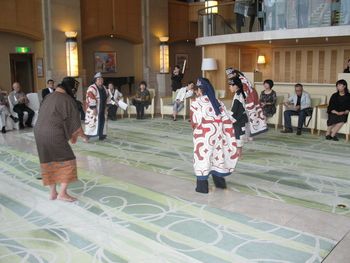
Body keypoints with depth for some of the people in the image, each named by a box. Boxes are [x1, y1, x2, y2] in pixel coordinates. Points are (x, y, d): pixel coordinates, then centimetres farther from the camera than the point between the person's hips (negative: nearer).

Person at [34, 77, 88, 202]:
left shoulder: (49, 97, 16)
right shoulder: (67, 100, -9)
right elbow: (74, 121, -6)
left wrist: (70, 135, 23)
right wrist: (82, 135, 11)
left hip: (39, 133, 8)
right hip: (54, 135, -8)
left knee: (50, 163, 17)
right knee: (67, 161, 5)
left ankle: (52, 192, 24)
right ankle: (62, 193, 5)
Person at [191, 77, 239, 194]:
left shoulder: (196, 102, -10)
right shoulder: (217, 102, 7)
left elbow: (195, 121, -11)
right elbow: (226, 119, 3)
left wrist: (195, 128, 8)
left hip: (203, 135, -5)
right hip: (217, 133, 5)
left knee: (203, 156, 3)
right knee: (217, 155, 16)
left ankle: (202, 186, 9)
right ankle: (219, 181, 28)